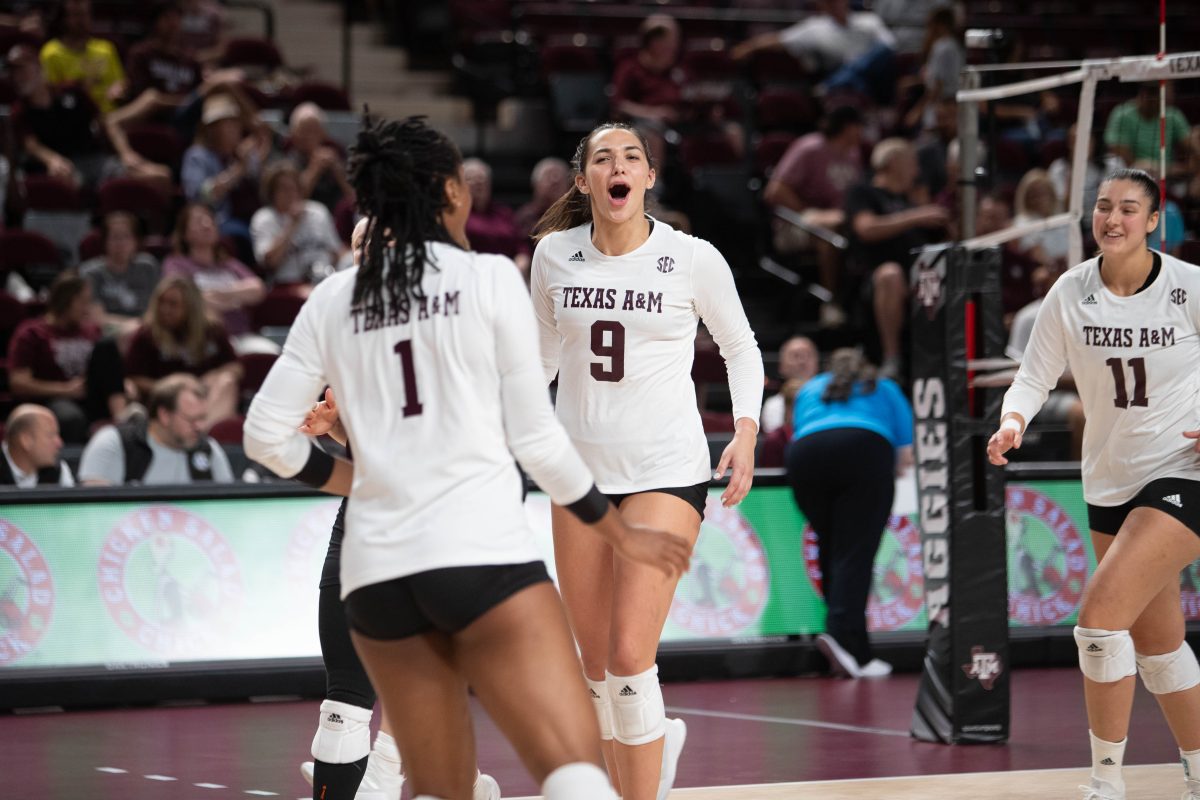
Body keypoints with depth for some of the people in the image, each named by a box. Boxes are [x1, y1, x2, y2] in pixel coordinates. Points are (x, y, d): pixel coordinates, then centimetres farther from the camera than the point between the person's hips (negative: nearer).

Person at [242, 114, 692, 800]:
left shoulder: (333, 300, 12)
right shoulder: (490, 278, 2)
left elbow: (267, 438, 12)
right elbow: (535, 436, 2)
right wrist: (622, 533, 14)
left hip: (377, 565, 5)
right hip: (482, 552, -5)